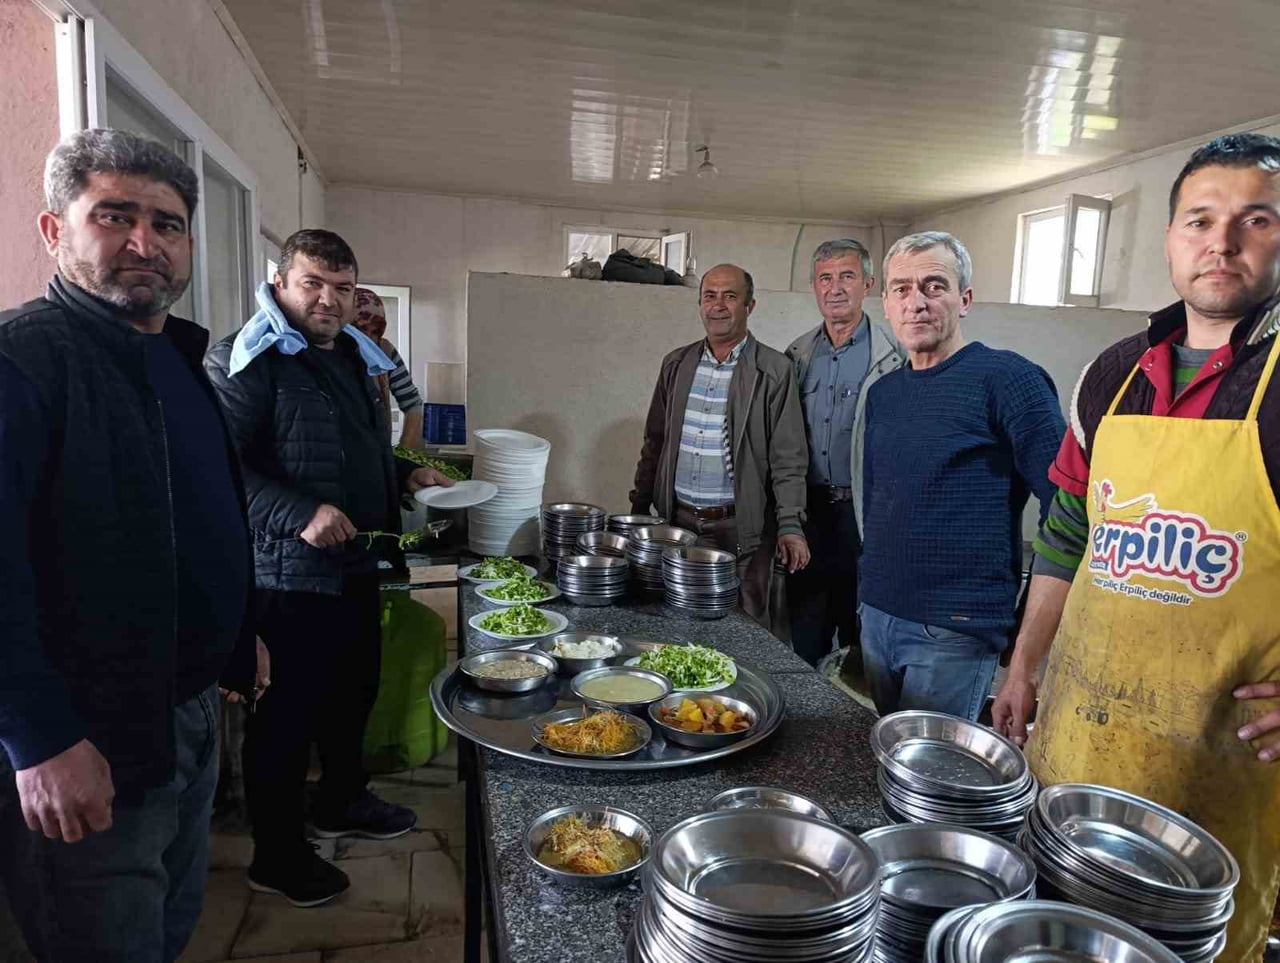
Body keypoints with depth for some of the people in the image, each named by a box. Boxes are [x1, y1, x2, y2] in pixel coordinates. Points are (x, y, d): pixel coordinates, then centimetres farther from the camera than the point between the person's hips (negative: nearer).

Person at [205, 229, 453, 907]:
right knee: (288, 712, 5)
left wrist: (407, 474, 12)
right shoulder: (244, 360, -13)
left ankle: (342, 801, 44)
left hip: (357, 565, 9)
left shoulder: (355, 357, 14)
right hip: (289, 574, -9)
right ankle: (277, 857, 24)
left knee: (354, 691, 21)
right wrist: (300, 514, -30)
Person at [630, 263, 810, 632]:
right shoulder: (676, 364, 9)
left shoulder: (774, 371, -4)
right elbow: (654, 443, 14)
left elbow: (788, 459, -6)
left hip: (740, 529, -4)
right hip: (677, 523, 4)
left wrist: (790, 526, -14)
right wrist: (639, 509, 12)